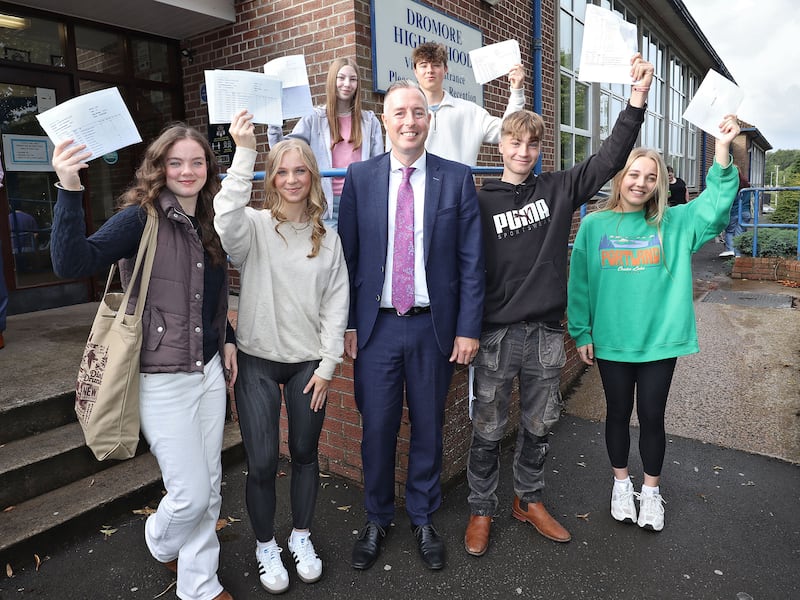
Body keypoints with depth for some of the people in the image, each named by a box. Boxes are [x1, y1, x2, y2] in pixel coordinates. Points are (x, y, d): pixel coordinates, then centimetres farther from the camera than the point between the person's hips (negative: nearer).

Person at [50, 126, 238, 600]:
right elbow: (72, 263, -25)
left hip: (210, 369, 6)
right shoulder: (142, 217, -11)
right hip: (164, 378, -6)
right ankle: (161, 543, 39)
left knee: (210, 490, 14)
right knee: (191, 495, 2)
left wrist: (228, 339, 11)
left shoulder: (211, 223, 8)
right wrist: (70, 190, -34)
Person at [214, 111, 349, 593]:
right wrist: (244, 152, -35)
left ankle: (302, 537, 37)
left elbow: (337, 303, 2)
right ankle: (266, 546, 29)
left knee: (306, 453, 14)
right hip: (258, 360, -2)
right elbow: (226, 219, -30)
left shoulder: (328, 238, 3)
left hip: (309, 362, 2)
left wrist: (328, 364, -2)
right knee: (262, 461, 3)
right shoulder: (255, 227, -5)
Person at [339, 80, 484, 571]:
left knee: (428, 428, 13)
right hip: (376, 326, 1)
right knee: (377, 428, 10)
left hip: (434, 327, 0)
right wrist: (346, 324, 0)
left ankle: (424, 519, 35)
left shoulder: (457, 178, 0)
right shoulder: (360, 177, 2)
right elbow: (347, 255, 3)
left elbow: (472, 261, -1)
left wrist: (469, 328, -4)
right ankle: (377, 519, 33)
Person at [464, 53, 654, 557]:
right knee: (489, 430, 8)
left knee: (540, 425, 16)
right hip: (496, 332, -3)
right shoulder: (481, 202, -1)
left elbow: (610, 159, -2)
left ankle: (529, 501, 36)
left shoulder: (558, 189, 6)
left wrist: (638, 99, -11)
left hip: (547, 331, 3)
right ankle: (482, 511, 27)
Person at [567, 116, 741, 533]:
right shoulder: (594, 225, -2)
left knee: (652, 416, 11)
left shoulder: (673, 224, 2)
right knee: (618, 413, 15)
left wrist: (722, 152, -23)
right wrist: (581, 333, -2)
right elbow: (579, 283, -1)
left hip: (660, 340, 1)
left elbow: (715, 208, -13)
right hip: (610, 341, 0)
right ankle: (621, 483, 36)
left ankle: (651, 490, 33)